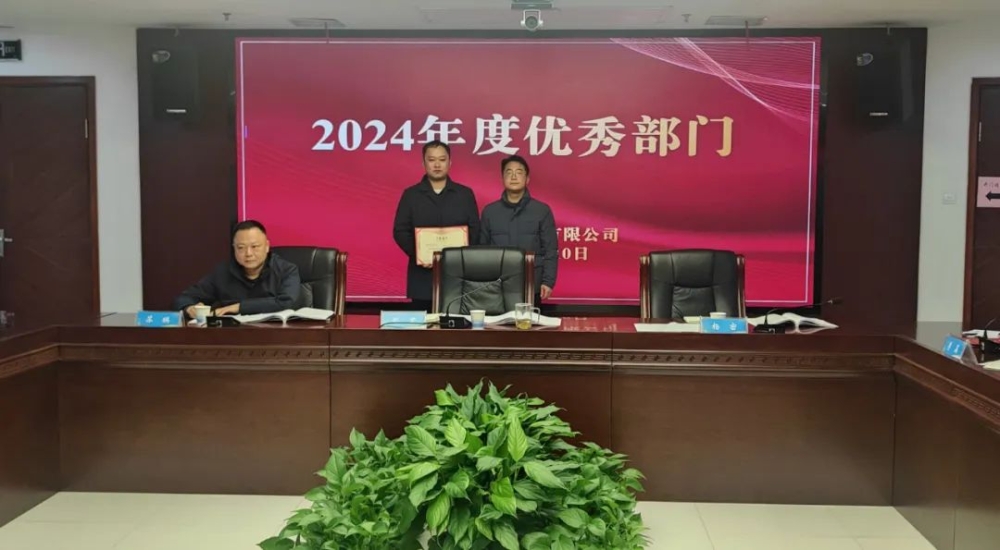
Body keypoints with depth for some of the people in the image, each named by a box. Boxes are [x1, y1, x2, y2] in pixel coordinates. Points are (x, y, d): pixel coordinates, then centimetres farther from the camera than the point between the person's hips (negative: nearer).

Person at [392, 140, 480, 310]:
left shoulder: (465, 194, 9)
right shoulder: (410, 194, 7)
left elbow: (475, 231, 6)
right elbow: (400, 231, 3)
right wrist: (416, 254, -13)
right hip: (422, 277, 0)